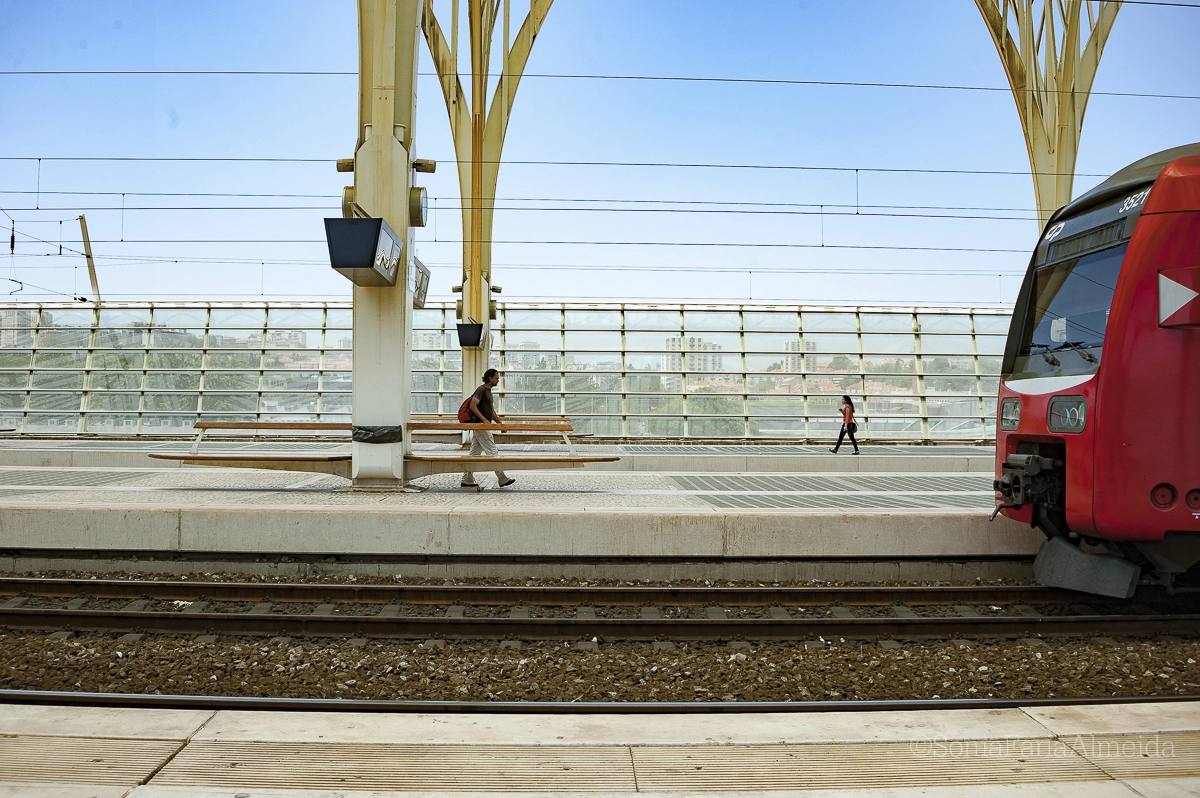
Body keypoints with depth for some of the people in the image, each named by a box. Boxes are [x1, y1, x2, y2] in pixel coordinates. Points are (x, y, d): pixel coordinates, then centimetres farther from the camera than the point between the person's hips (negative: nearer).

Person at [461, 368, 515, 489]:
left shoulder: (488, 391, 19)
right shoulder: (481, 390, -11)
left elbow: (492, 411, 24)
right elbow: (472, 406, -21)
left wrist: (500, 423, 18)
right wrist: (484, 420, -24)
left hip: (481, 427, 10)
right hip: (480, 426, -10)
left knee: (474, 454, 10)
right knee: (492, 452, -6)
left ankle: (467, 480, 12)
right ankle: (502, 479, -2)